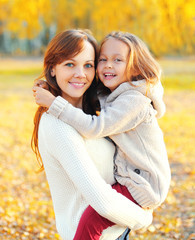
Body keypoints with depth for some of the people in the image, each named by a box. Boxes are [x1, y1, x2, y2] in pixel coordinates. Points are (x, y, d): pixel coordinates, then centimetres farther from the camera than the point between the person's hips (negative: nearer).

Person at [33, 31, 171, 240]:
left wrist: (54, 103, -26)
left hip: (143, 186, -11)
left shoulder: (134, 100, -22)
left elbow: (95, 128, -28)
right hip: (131, 177, 11)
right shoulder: (115, 96, 9)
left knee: (91, 218, -25)